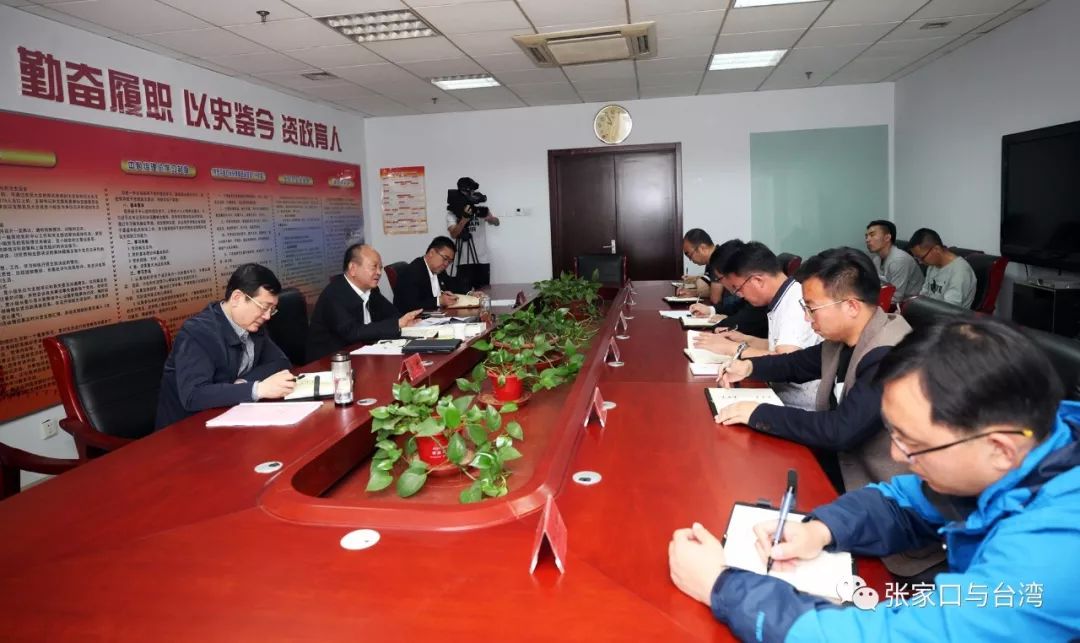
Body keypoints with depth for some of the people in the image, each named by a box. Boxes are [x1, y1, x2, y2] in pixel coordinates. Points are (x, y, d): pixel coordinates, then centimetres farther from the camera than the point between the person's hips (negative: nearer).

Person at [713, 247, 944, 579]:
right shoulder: (842, 337, -1)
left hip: (879, 492, -8)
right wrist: (750, 366, 2)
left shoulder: (890, 355, -28)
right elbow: (799, 364, 19)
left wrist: (758, 413, -26)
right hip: (842, 458, 8)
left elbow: (842, 430, -33)